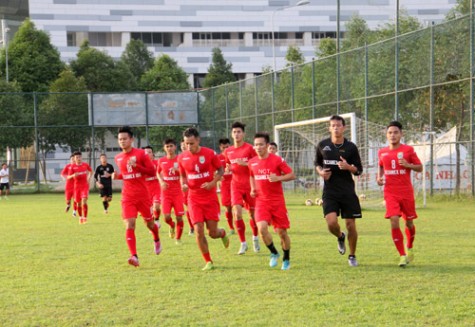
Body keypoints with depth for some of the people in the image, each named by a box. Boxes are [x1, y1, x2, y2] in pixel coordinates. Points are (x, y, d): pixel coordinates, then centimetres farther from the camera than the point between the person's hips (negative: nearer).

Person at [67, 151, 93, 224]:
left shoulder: (86, 165, 1)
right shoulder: (72, 167, -2)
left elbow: (91, 171, 21)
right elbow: (68, 177, -4)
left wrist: (89, 178, 7)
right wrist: (73, 175, -25)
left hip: (85, 185, -1)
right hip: (77, 186, 1)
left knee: (84, 201, -17)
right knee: (79, 203, 6)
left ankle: (85, 217, -11)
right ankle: (80, 217, 26)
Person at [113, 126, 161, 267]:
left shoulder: (140, 154, -6)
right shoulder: (118, 158, 9)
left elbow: (152, 171, -7)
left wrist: (137, 166, -20)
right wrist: (117, 176, 1)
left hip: (143, 196, -2)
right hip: (128, 197, 2)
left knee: (149, 223, 13)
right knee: (129, 226, -14)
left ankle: (157, 240, 48)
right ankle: (134, 256, -21)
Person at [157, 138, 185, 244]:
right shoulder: (161, 161, 3)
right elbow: (158, 173, 20)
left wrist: (178, 170, -23)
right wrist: (161, 182, 0)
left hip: (178, 193, -1)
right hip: (166, 193, 1)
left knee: (179, 217, -4)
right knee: (166, 217, -13)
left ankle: (178, 238, 15)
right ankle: (172, 226, 22)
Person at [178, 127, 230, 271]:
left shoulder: (209, 154, -8)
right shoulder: (182, 158, 0)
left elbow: (220, 170, 2)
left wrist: (213, 183, -16)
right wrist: (183, 184, -8)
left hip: (210, 198, -2)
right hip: (194, 198, 2)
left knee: (213, 232, 0)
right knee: (198, 231, -9)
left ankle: (223, 234, 39)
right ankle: (208, 262, 4)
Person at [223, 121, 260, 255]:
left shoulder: (249, 148, -5)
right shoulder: (228, 151, 8)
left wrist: (244, 164, -21)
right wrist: (228, 168, -3)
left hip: (249, 185, -2)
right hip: (236, 185, 2)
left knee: (253, 214, 6)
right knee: (237, 213, -14)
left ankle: (255, 237, 33)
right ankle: (243, 243, -5)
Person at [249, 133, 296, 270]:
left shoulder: (277, 160, -7)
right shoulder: (252, 162, 6)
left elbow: (292, 175, -5)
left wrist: (278, 178, -21)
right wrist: (253, 189, 9)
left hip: (277, 201, -2)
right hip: (261, 201, 2)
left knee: (282, 232, 1)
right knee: (262, 228, -19)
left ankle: (286, 259, 23)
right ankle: (274, 253, 4)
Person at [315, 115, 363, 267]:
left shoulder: (351, 147, -1)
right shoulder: (322, 145, 3)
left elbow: (359, 170, 3)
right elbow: (317, 163, 18)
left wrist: (348, 167, -18)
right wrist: (320, 172, -4)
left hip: (348, 191, 0)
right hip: (330, 191, 0)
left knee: (351, 225, 0)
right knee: (331, 223, -17)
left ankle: (352, 256, 19)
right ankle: (340, 237, 19)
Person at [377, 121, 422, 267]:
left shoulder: (408, 150, -2)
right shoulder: (382, 152, 6)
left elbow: (420, 167, 2)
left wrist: (408, 165, -16)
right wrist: (379, 177, 4)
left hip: (406, 192, -1)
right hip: (390, 193, 1)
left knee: (409, 222, 9)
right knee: (394, 222, -14)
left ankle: (410, 248, 38)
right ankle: (402, 255, -7)